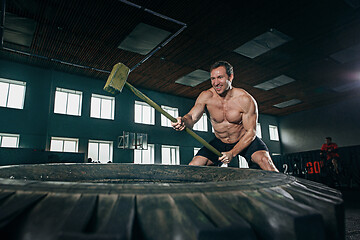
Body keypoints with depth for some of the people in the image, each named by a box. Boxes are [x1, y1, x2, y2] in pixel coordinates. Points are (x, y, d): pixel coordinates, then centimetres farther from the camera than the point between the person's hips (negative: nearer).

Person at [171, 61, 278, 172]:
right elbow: (191, 117, -26)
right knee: (193, 167, -11)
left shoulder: (246, 100, -22)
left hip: (246, 141, -2)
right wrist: (183, 121, -51)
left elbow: (250, 132, -18)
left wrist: (232, 153, -27)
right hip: (220, 143, 2)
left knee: (264, 160, -29)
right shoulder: (206, 96, -16)